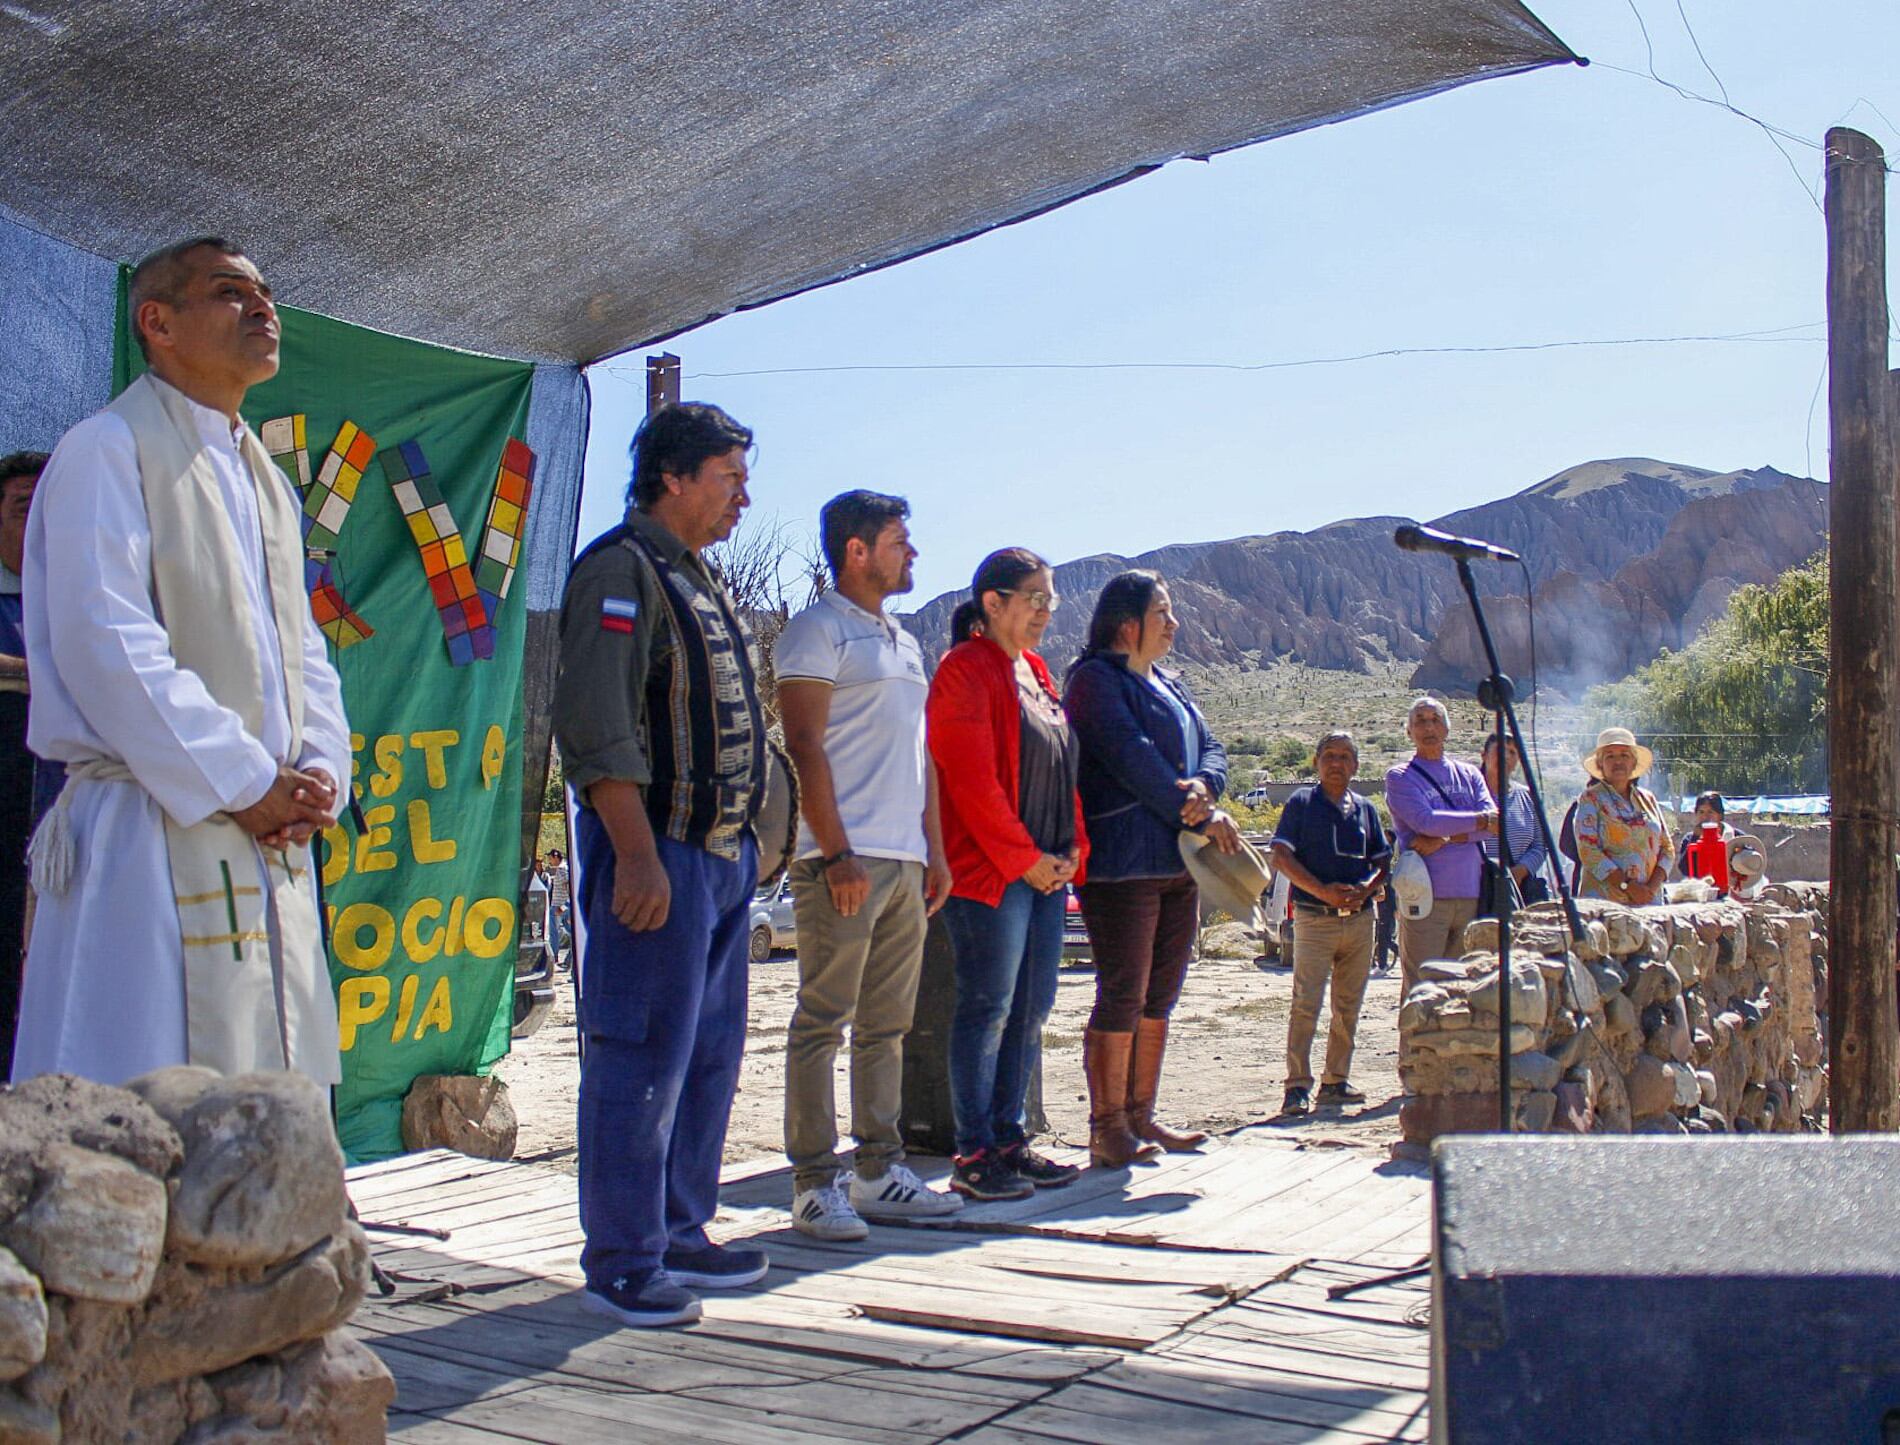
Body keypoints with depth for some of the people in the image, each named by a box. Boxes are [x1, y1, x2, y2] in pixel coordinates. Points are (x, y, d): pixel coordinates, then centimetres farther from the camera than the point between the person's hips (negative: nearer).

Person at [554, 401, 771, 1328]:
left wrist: (738, 847, 18)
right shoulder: (621, 572, -11)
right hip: (656, 851, -10)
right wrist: (637, 855, -24)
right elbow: (596, 729, -19)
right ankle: (621, 1265, 5)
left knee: (709, 1057, 15)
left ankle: (679, 1235, 26)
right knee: (641, 1062, -5)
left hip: (720, 852, 10)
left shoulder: (696, 579, 19)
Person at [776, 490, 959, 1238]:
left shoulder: (904, 642, 22)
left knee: (887, 1026, 11)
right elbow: (805, 747, -12)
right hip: (848, 861, -8)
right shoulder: (816, 631, -3)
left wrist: (934, 851, 16)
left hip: (906, 863, 8)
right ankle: (815, 1183, 0)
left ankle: (879, 1172, 18)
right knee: (822, 1022, -4)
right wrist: (836, 853, -18)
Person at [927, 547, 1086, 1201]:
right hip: (990, 871, -9)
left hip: (1047, 870, 9)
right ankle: (973, 1156, 2)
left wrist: (1071, 851, 7)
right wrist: (1025, 858, -14)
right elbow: (972, 779, -16)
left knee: (1032, 1008, 10)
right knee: (989, 1007, -5)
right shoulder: (966, 669, -9)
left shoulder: (1034, 671, 18)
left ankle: (1009, 1140, 18)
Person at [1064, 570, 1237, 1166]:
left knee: (1159, 998, 11)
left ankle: (1141, 1116, 19)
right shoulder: (1096, 679, -6)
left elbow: (1210, 746, 13)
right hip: (1121, 862, -9)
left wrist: (1203, 787, -11)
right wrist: (1203, 818, -14)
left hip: (1178, 863, 9)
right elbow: (1132, 758, -16)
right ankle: (1107, 1128, -1)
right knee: (1123, 996, -7)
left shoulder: (1169, 685, 21)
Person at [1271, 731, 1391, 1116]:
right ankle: (1297, 1087, -9)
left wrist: (1366, 890, -7)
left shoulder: (1365, 809, 13)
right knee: (1306, 1004, -11)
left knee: (1348, 1007, 9)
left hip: (1360, 918, 5)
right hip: (1315, 918, -5)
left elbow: (1383, 863, 14)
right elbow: (1281, 857, -6)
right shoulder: (1301, 803, 1)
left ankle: (1336, 1081, 18)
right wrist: (1323, 891, -16)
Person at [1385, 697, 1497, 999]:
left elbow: (1494, 823, 2)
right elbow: (1425, 820, -12)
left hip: (1471, 893, 5)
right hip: (1426, 894, -4)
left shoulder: (1468, 774, 18)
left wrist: (1445, 838, -12)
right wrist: (1479, 821, -6)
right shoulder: (1400, 777, 4)